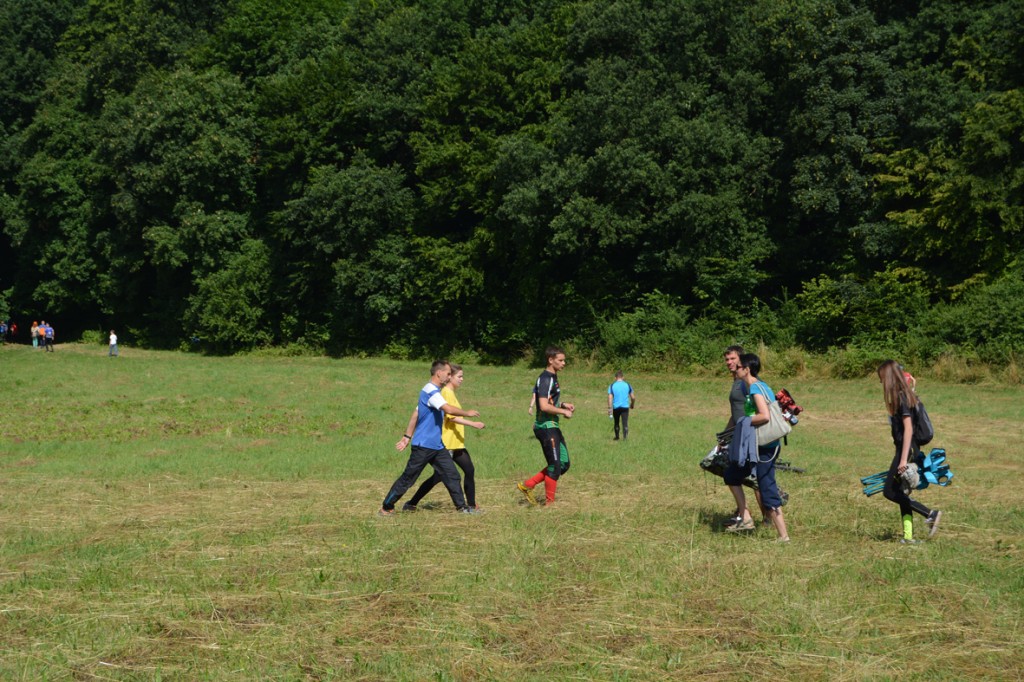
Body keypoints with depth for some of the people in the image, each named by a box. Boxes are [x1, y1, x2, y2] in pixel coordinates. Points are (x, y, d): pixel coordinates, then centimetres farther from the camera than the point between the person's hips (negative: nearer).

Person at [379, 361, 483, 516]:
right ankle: (386, 507, 9)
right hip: (423, 446, -9)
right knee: (407, 478, -1)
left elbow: (415, 415, 18)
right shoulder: (430, 391, -17)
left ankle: (461, 506, 5)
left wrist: (407, 436, 20)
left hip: (437, 445, 9)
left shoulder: (431, 391, 14)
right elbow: (449, 409, -31)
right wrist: (467, 413, -16)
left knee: (452, 475, 3)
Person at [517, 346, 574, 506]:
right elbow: (544, 406, -24)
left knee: (564, 463, 11)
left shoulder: (552, 378, 16)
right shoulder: (546, 379, -16)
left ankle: (528, 485, 16)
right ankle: (550, 502, 9)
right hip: (545, 426, -10)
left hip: (552, 426, 10)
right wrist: (564, 412, -14)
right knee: (555, 466, -3)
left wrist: (563, 405, 11)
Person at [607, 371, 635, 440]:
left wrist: (610, 408, -10)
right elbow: (633, 397, 5)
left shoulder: (612, 385, 0)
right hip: (625, 407, -1)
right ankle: (625, 437, -15)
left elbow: (610, 398, -9)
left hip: (616, 407, 1)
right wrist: (632, 404, 24)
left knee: (616, 423, 18)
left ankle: (617, 437, 31)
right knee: (625, 423, -2)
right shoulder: (627, 384, 3)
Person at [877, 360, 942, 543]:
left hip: (906, 449, -10)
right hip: (906, 449, 10)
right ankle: (908, 536, 11)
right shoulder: (906, 395, 12)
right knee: (900, 492, 11)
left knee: (890, 491, -5)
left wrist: (904, 458, -25)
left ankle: (930, 514, -6)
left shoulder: (901, 397, -17)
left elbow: (908, 428, -22)